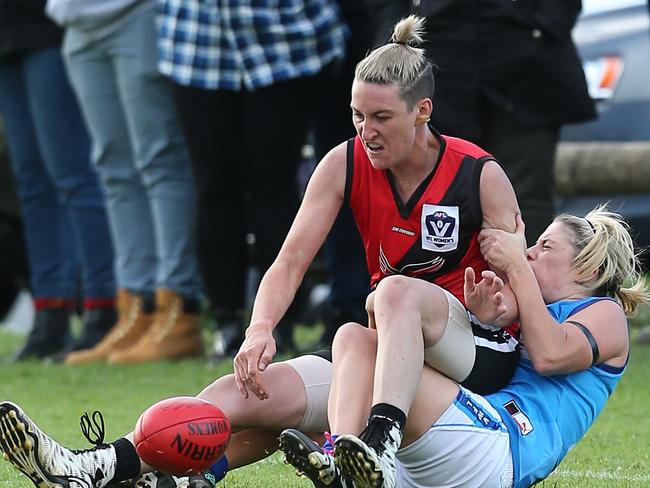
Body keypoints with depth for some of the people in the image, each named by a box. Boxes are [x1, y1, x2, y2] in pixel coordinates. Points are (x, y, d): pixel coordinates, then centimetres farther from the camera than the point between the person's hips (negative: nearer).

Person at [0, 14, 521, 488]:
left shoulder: (482, 176, -12)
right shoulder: (344, 165, -3)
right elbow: (289, 264, -9)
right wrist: (260, 329, -29)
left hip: (481, 352, -3)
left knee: (399, 291, -37)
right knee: (243, 394, -20)